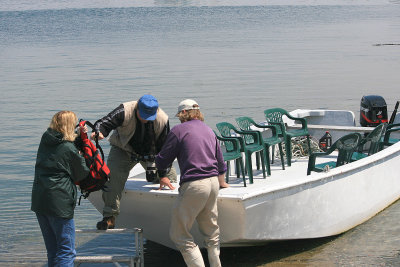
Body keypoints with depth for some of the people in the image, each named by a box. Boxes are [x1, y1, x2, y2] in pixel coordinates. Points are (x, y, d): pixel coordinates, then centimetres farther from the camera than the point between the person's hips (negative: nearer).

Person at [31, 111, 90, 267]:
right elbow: (82, 174, 2)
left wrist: (79, 135, 16)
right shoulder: (70, 149, -12)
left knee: (53, 251, 16)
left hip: (38, 200, 8)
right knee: (67, 251, -2)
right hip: (58, 203, -7)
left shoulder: (45, 140, 6)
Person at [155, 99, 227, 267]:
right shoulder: (209, 131, 18)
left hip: (194, 185, -7)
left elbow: (161, 162, 1)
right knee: (211, 231, 20)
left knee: (179, 234, 1)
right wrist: (220, 180, 46)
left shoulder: (178, 130, -1)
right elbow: (220, 163, 26)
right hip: (213, 183, 7)